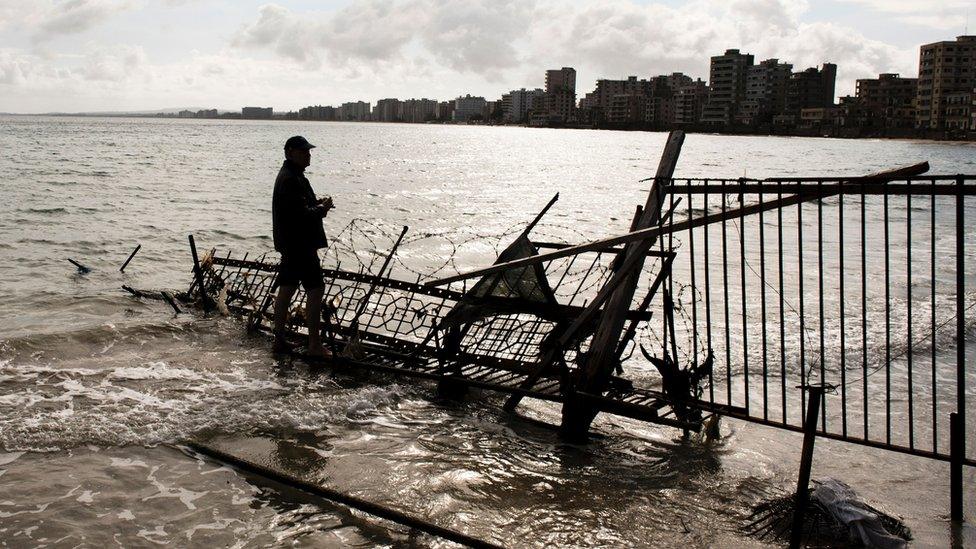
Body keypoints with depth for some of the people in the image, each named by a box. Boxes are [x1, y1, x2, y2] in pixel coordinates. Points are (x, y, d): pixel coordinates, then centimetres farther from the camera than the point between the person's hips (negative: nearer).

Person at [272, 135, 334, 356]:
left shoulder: (289, 176, 16)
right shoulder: (291, 179, -19)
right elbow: (302, 214, -25)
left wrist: (317, 203, 6)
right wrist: (322, 208, -8)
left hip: (289, 244, 11)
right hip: (300, 244, -11)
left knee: (286, 288, 13)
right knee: (315, 289, -6)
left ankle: (279, 339, 20)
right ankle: (314, 345, -4)